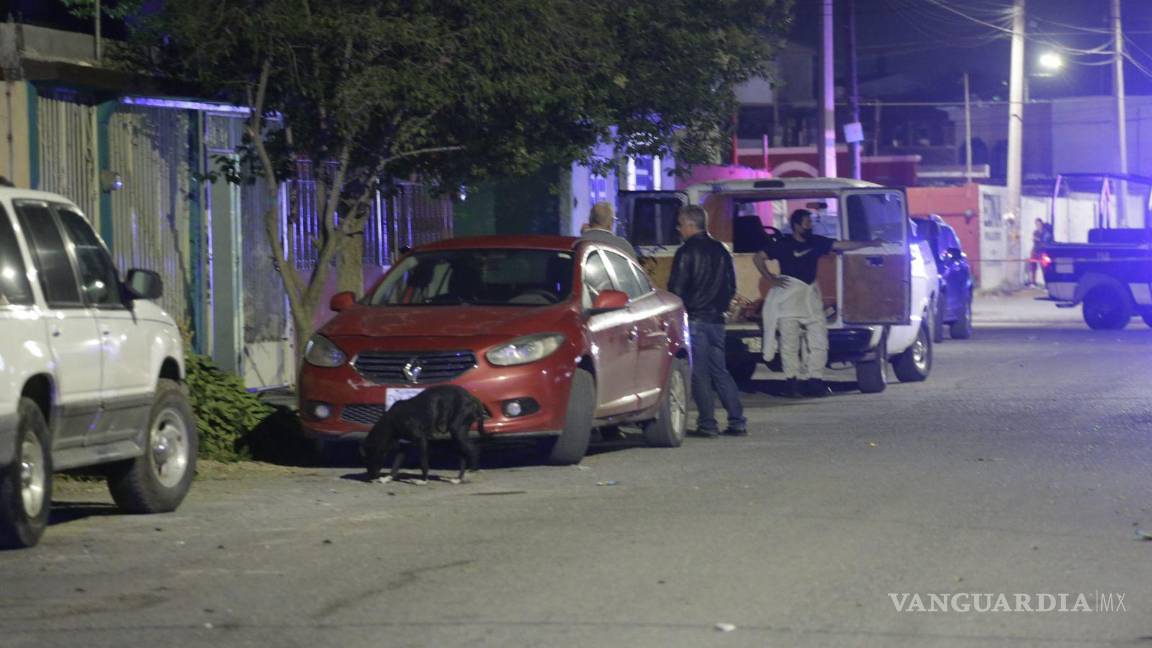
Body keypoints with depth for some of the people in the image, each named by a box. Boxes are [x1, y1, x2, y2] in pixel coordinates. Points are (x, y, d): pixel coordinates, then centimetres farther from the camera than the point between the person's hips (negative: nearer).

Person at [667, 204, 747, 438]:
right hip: (717, 319, 7)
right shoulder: (720, 250, 11)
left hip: (694, 320, -6)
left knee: (699, 373, -2)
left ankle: (707, 423, -3)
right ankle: (737, 421, 7)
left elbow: (676, 288, -13)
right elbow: (731, 286, 16)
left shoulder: (687, 252, -10)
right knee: (720, 371, 12)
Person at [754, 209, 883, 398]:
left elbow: (842, 245, 9)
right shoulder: (783, 245, -4)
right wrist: (771, 278, -5)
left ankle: (814, 380, 4)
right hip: (789, 298, -5)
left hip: (811, 298, 5)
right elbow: (758, 258, 2)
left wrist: (870, 244, 7)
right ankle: (792, 381, 4)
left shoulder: (816, 242, 8)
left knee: (819, 341, 0)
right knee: (790, 344, -2)